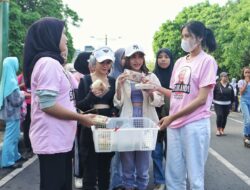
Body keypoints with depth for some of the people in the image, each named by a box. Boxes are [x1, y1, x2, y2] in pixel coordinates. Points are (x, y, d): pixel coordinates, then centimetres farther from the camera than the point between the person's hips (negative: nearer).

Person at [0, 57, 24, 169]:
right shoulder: (11, 81, -22)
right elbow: (16, 101, -20)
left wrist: (19, 92, 10)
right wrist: (22, 95, -3)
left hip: (10, 112, 10)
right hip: (13, 113, -10)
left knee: (14, 136, 19)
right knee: (11, 137, -1)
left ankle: (15, 156, 31)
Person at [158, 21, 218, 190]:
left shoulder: (207, 61, -5)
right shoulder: (180, 62, 14)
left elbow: (202, 99, -12)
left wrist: (172, 117, -16)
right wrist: (157, 88, -1)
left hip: (195, 124, -6)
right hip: (175, 124, 6)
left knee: (194, 176, 4)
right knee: (173, 176, 11)